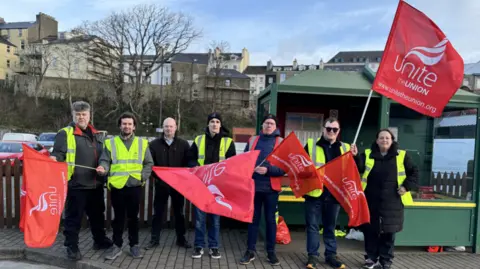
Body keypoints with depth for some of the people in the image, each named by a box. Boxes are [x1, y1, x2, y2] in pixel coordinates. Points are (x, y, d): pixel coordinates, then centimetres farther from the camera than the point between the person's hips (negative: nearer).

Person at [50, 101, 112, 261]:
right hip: (76, 184, -6)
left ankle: (100, 240, 35)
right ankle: (72, 247, 19)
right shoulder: (65, 133, -5)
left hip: (95, 184, 6)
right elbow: (58, 154, -12)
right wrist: (54, 159, -33)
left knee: (97, 215, 19)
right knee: (73, 217, 4)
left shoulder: (96, 134, 14)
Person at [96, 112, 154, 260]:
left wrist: (143, 176, -4)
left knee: (133, 217, 10)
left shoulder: (142, 143, 7)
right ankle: (117, 245, 23)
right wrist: (103, 168, -20)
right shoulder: (111, 142, 6)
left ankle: (134, 245, 23)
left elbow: (149, 163, 10)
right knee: (118, 217, 10)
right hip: (117, 186, 0)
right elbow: (105, 161, 2)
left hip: (135, 186, 0)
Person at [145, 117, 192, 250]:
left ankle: (181, 239, 22)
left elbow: (188, 163, 0)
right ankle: (154, 239, 20)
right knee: (158, 212, 8)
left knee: (179, 212, 10)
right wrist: (156, 177, -10)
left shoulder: (183, 144, 2)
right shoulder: (154, 144, 2)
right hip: (161, 184, 0)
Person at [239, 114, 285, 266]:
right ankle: (250, 251, 19)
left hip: (271, 187, -2)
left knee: (270, 219, 8)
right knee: (253, 219, 9)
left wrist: (268, 170, -19)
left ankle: (271, 252, 20)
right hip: (253, 185, 2)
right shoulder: (252, 140, 11)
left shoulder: (281, 142, 3)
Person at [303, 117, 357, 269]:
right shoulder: (311, 145, 3)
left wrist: (354, 157, -6)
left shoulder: (345, 148, 11)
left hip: (334, 193, 2)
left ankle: (331, 255, 26)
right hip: (314, 192, -2)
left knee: (330, 226, 14)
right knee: (313, 225, 4)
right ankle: (313, 255, 15)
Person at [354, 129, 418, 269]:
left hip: (392, 202, -1)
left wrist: (407, 186, -3)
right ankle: (371, 258, 24)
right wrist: (355, 157, -27)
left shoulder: (401, 155, 2)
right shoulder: (368, 154, 3)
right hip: (371, 201, 1)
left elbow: (414, 172, 8)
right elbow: (359, 168, -10)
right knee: (370, 230, 7)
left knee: (389, 231, 6)